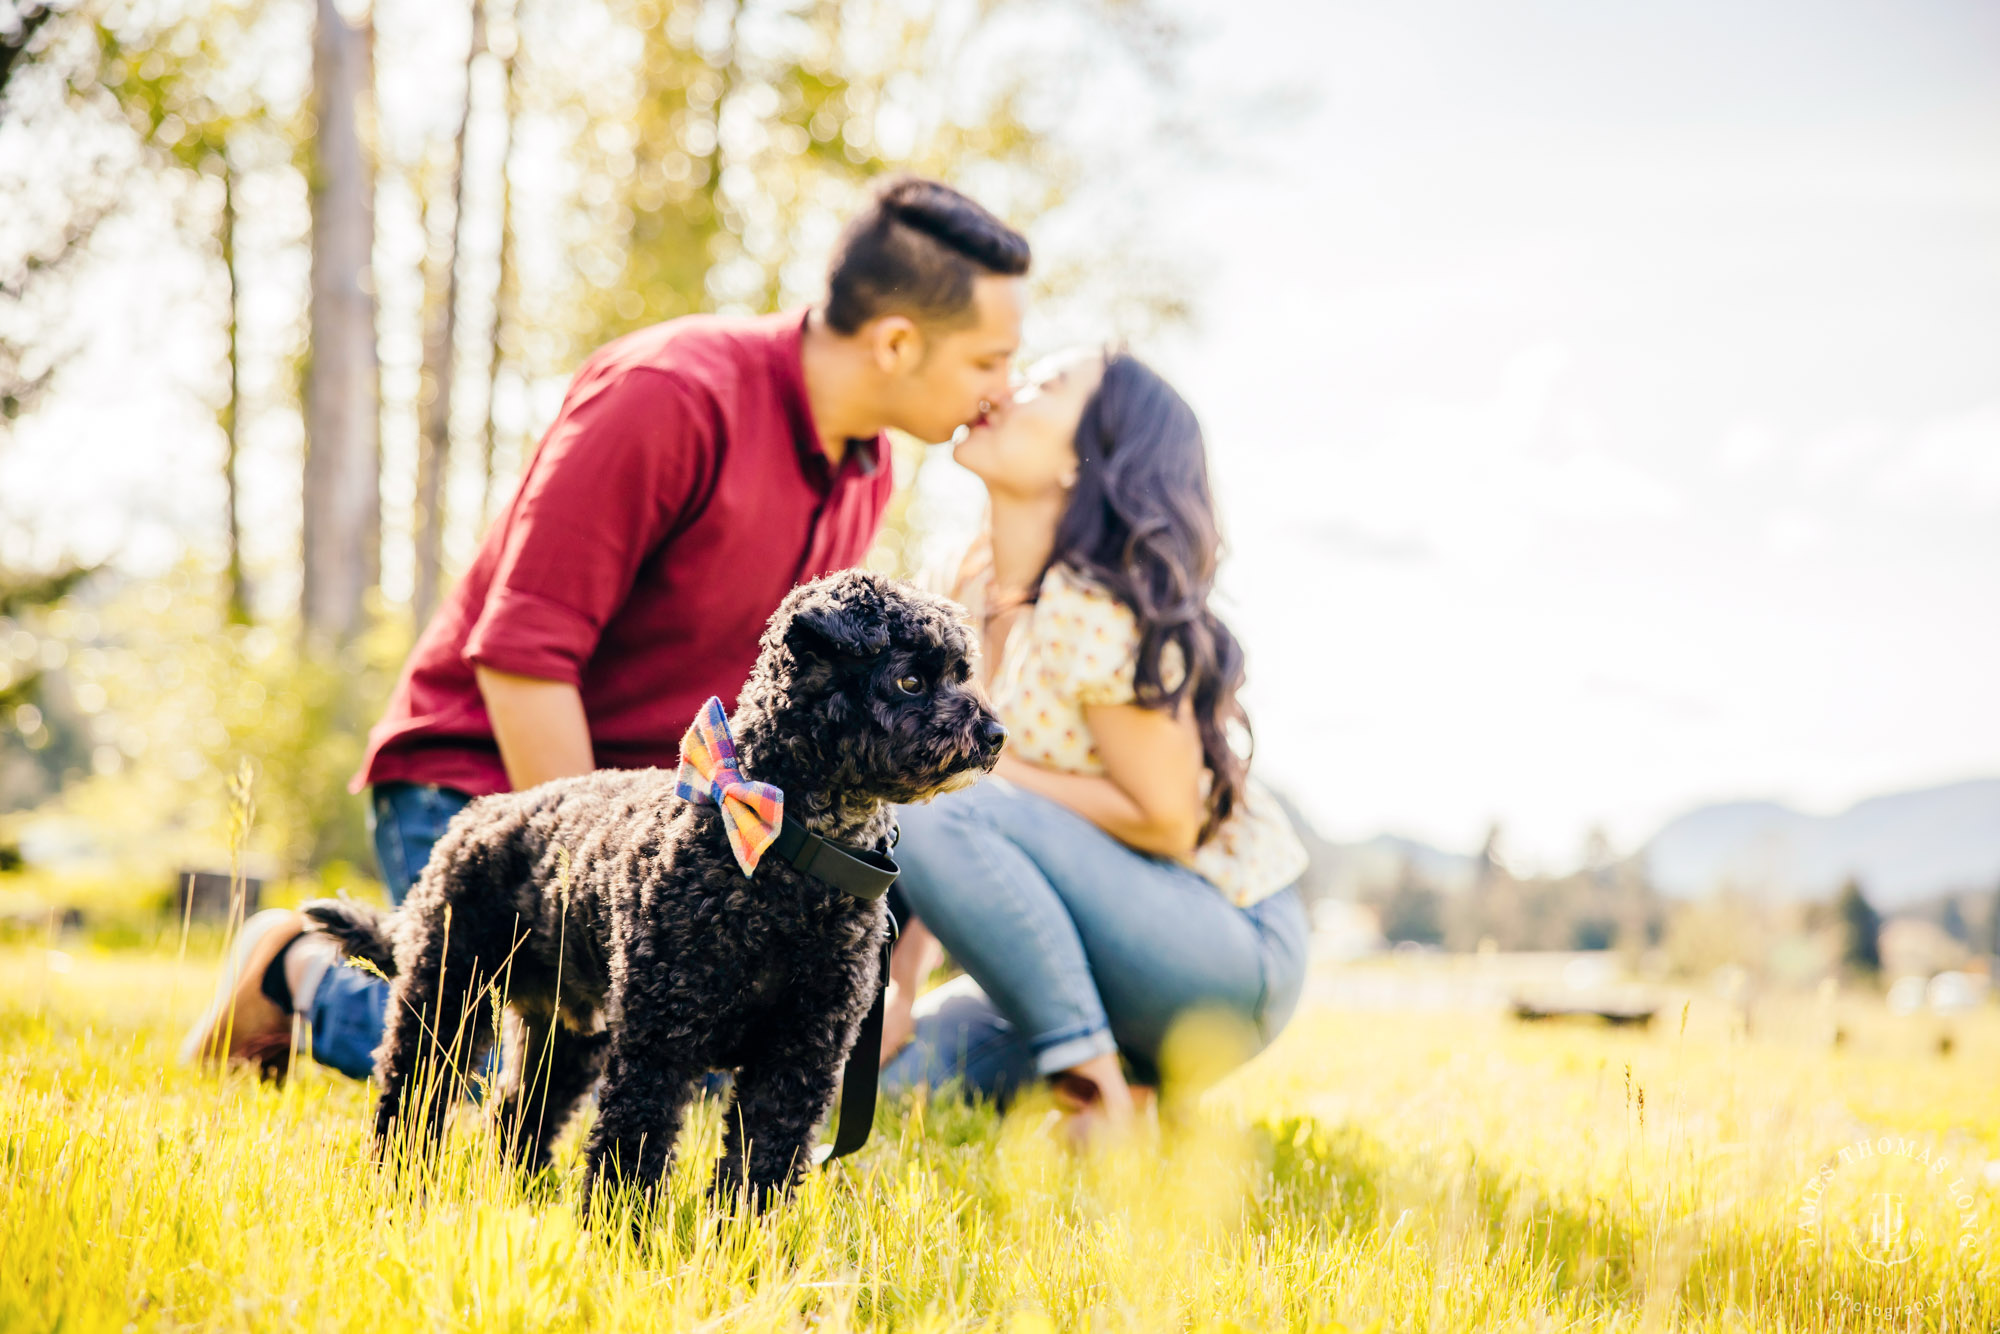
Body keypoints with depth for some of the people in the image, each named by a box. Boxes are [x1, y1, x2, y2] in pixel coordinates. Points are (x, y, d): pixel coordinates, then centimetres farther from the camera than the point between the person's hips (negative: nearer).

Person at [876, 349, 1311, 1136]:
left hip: (1231, 958, -7)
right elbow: (941, 765, 4)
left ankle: (1102, 1098, -18)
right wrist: (899, 982, -4)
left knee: (949, 819, -28)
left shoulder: (1094, 613, -21)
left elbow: (1167, 820, -21)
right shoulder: (981, 598, 5)